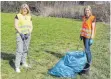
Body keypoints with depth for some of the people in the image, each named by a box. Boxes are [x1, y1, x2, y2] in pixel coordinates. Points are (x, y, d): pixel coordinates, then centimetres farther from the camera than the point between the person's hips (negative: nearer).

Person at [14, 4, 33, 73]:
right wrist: (21, 33, -15)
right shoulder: (18, 16, -2)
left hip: (27, 35, 5)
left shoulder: (29, 17, 11)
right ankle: (17, 66, -6)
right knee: (19, 50, -10)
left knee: (25, 49, 12)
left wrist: (29, 33, -6)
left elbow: (31, 26, 10)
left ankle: (23, 62, 29)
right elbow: (16, 26, -7)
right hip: (20, 35, -5)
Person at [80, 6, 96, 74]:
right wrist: (81, 34, 18)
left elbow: (93, 29, -14)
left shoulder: (92, 18, -12)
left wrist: (91, 38, -18)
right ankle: (89, 61, 27)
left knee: (87, 50, -10)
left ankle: (89, 63, -1)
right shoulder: (84, 18, 9)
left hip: (89, 36, -8)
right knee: (87, 49, 14)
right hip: (84, 35, 8)